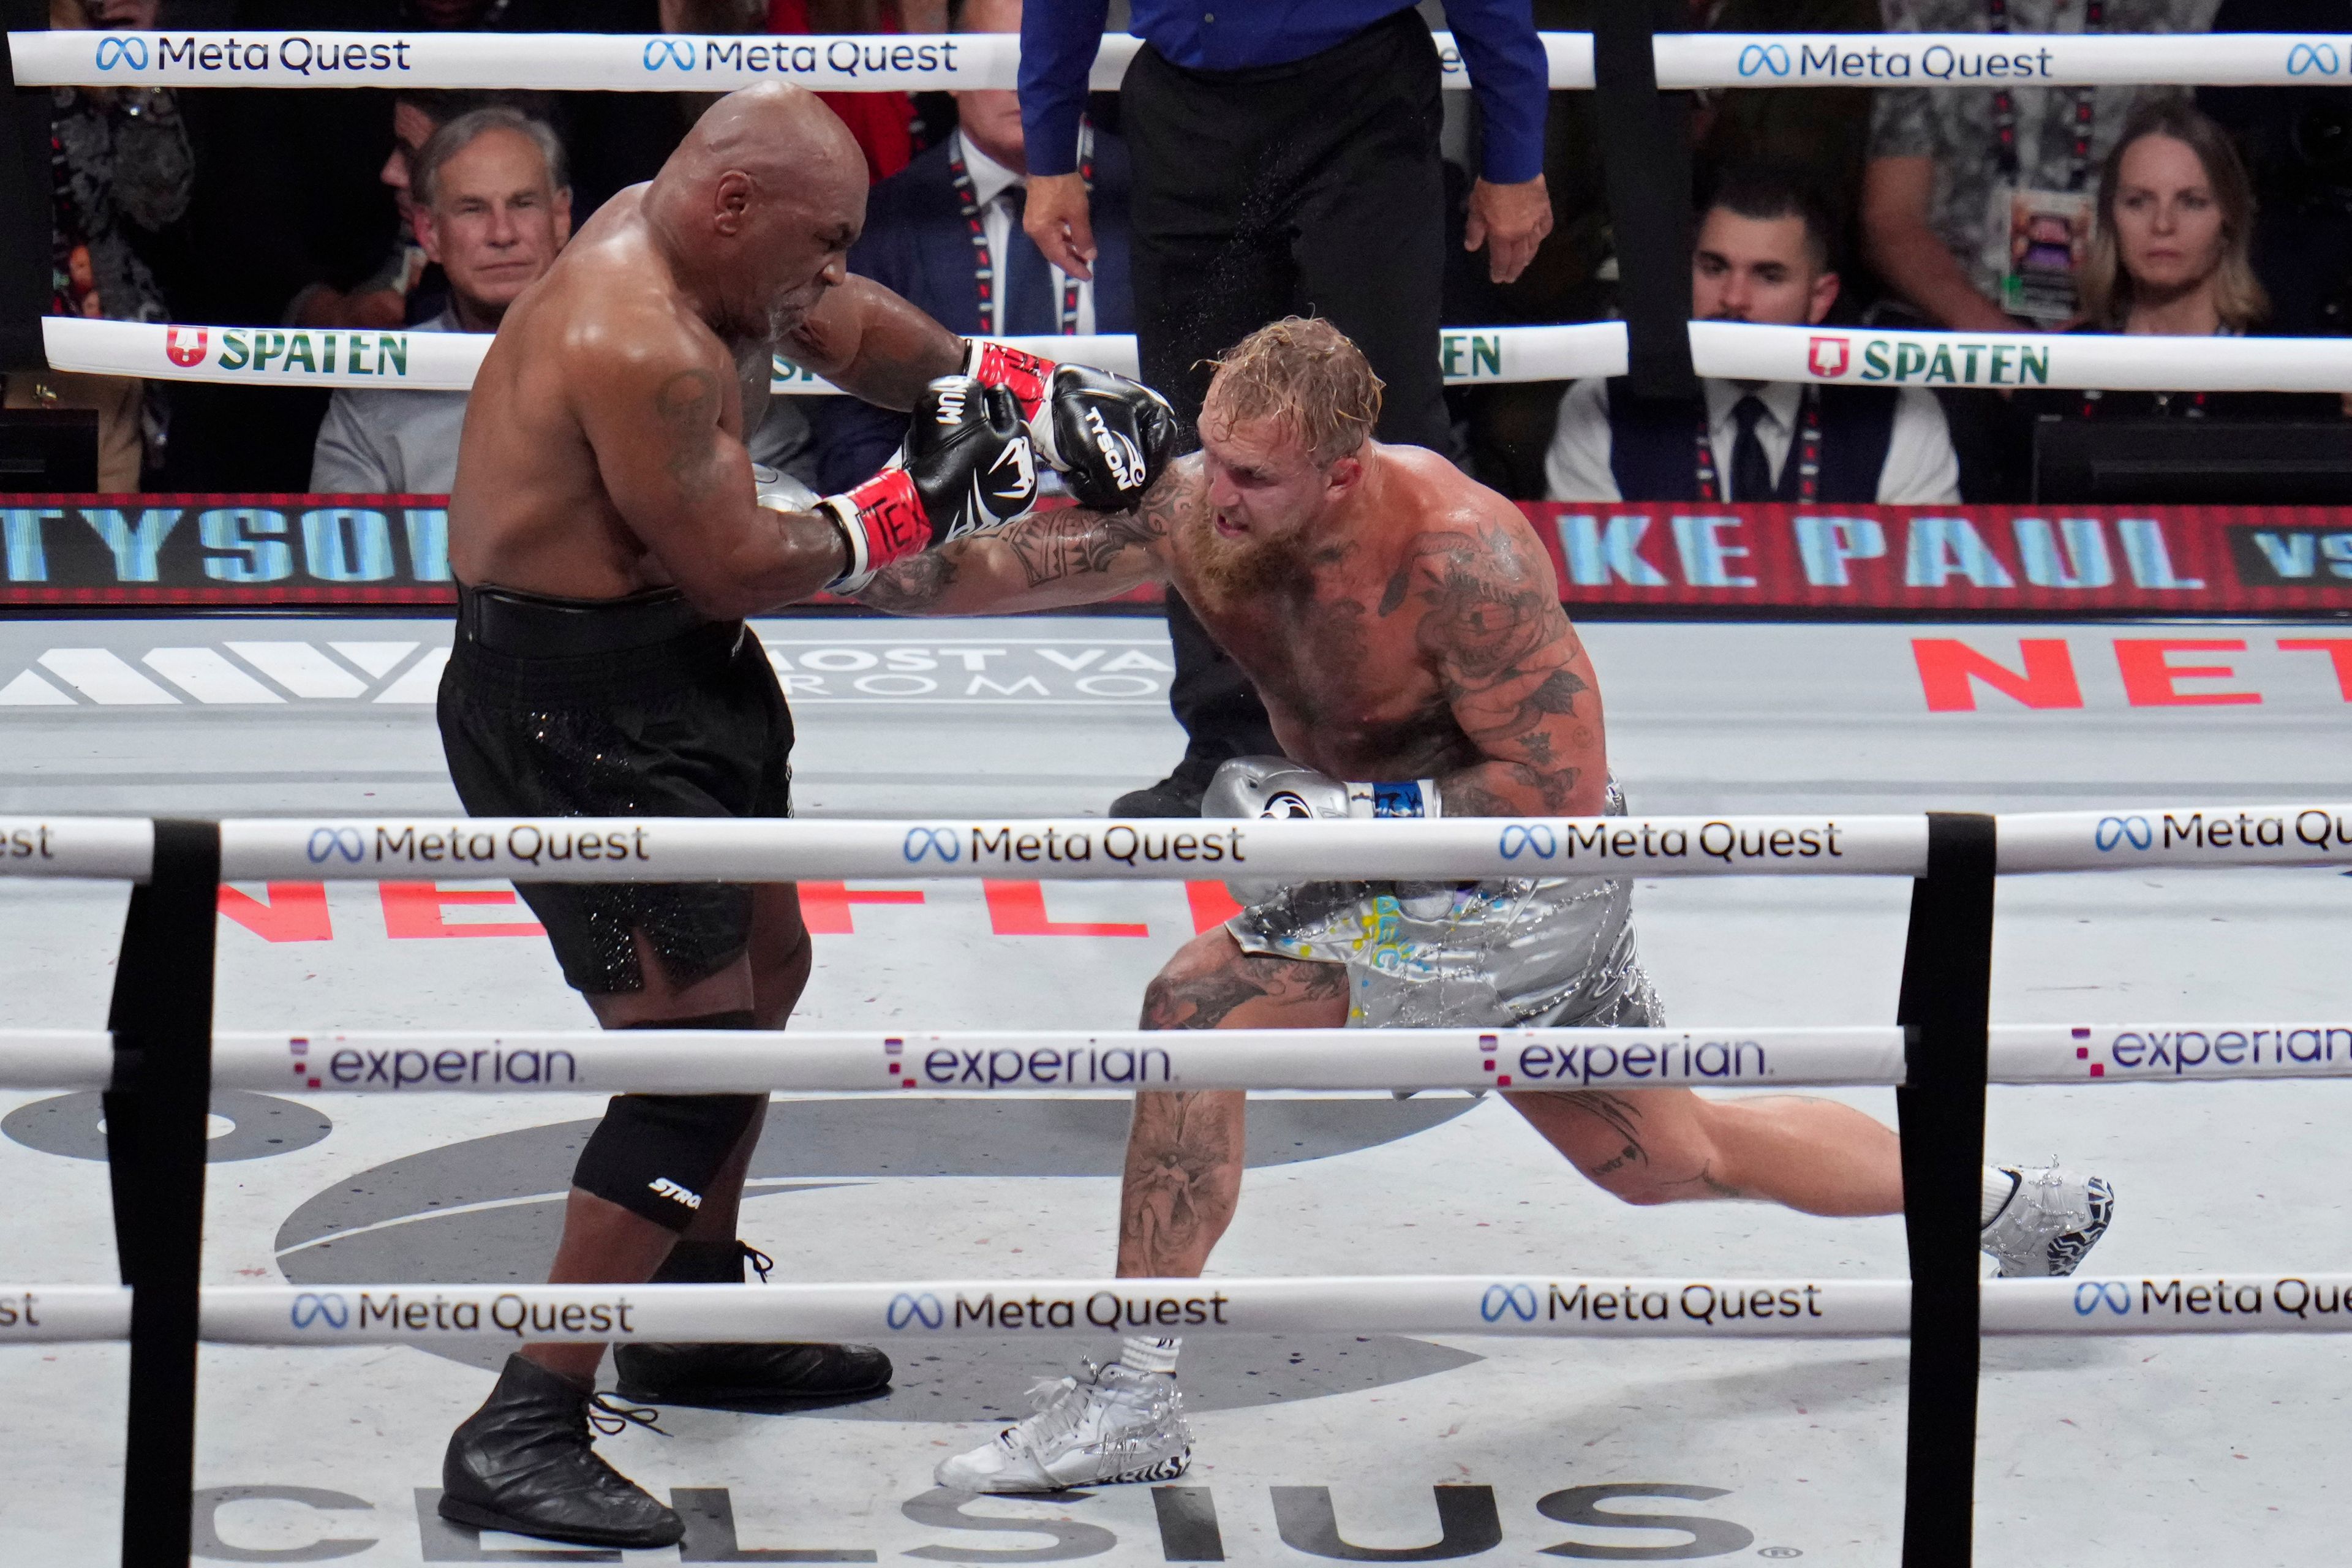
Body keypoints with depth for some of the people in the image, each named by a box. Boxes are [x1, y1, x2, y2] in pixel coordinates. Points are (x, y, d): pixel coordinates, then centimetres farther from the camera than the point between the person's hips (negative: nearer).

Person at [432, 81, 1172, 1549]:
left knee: (764, 963, 25)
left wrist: (1040, 390, 7)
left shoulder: (687, 240, 3)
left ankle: (694, 1320, 41)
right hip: (572, 710, -11)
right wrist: (918, 503, -13)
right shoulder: (637, 346, -28)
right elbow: (741, 563, -24)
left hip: (676, 668, 11)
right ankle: (524, 1431, -13)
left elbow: (855, 331, 19)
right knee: (701, 1056, -14)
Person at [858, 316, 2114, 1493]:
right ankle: (2017, 1205, 43)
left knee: (1201, 1008, -22)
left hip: (1533, 886, -8)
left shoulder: (1458, 555, -30)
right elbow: (1002, 569, -12)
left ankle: (1131, 1405, -16)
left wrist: (1336, 810, -32)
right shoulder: (1188, 512, -12)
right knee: (1670, 1160, 24)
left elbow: (1563, 791, -26)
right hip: (1414, 868, 8)